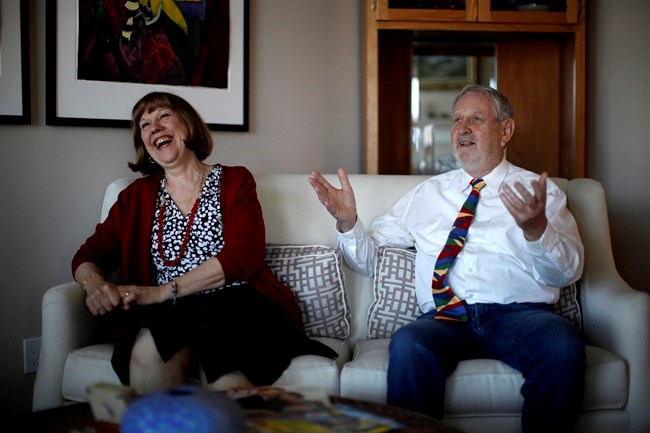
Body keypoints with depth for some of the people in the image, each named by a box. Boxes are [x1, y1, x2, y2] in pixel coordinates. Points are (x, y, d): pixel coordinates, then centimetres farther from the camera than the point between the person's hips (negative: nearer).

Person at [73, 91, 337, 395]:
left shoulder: (235, 181, 12)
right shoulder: (136, 196, 21)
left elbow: (243, 256, -3)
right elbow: (88, 256, 18)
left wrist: (163, 292, -11)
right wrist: (95, 285, -9)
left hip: (237, 305, -2)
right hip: (170, 315, 3)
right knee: (149, 350, -34)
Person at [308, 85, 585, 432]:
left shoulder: (540, 191, 14)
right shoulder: (427, 194, 23)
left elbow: (569, 271, 0)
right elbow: (368, 259, 21)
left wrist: (537, 229, -20)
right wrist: (347, 221, 0)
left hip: (520, 315, 0)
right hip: (445, 317, 1)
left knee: (562, 346, -34)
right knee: (407, 345, -33)